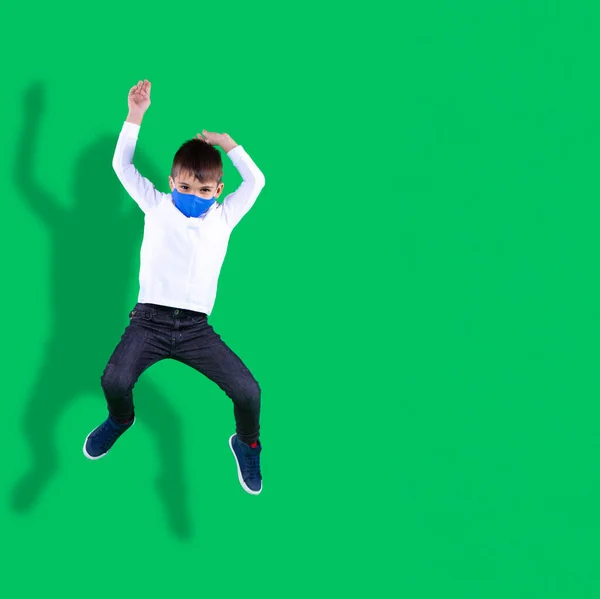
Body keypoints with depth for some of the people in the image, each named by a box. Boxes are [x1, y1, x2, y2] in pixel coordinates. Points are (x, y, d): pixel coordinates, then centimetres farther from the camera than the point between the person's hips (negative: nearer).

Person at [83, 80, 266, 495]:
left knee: (248, 390, -16)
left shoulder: (224, 217, 10)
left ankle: (247, 443, 20)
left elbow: (256, 182, 9)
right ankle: (121, 419, 14)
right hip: (150, 319, -1)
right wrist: (135, 117, -4)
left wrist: (229, 145, 6)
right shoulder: (157, 206, 8)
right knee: (114, 380, -26)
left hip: (196, 326, 1)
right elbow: (122, 166, 3)